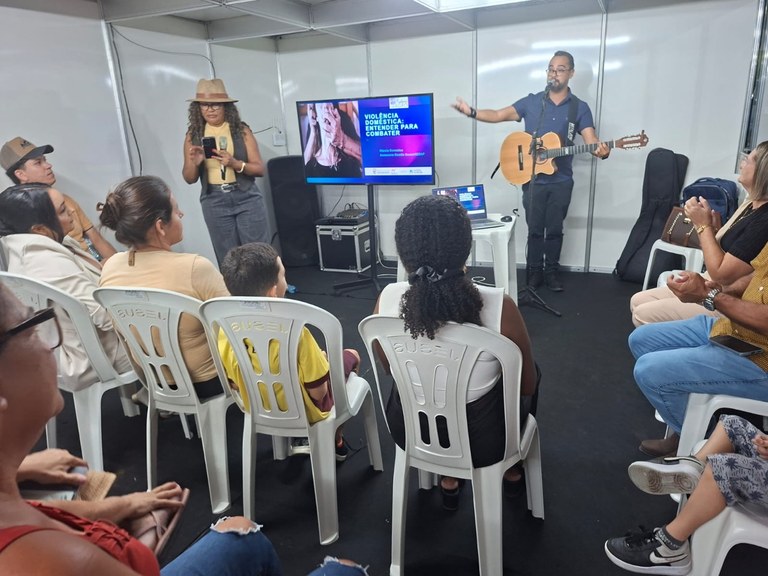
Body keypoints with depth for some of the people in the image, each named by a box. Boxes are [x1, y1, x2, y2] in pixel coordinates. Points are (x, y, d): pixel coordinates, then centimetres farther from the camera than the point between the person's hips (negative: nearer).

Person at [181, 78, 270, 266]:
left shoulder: (241, 130, -1)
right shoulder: (193, 135, 3)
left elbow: (260, 169, -3)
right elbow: (189, 179, 6)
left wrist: (235, 164, -20)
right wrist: (195, 163, -15)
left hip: (246, 197, -1)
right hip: (214, 202, 2)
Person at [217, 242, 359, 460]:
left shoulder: (225, 332, -19)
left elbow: (236, 385, -3)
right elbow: (318, 392, -24)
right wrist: (321, 360, -4)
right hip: (304, 413, -5)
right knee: (351, 355, 20)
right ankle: (336, 442, 34)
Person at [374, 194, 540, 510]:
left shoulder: (387, 299, -21)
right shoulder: (499, 306, -29)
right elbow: (527, 385, -11)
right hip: (482, 439, -2)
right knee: (532, 372, 27)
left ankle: (448, 477, 42)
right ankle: (511, 470, 45)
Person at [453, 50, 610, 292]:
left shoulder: (580, 108, 1)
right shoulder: (531, 102, 3)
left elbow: (591, 139, -8)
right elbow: (499, 115, -1)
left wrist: (601, 150, -33)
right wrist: (471, 112, -17)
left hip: (561, 181, 0)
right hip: (533, 179, 0)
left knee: (555, 229, 9)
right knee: (535, 229, 6)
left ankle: (552, 270, 23)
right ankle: (534, 270, 19)